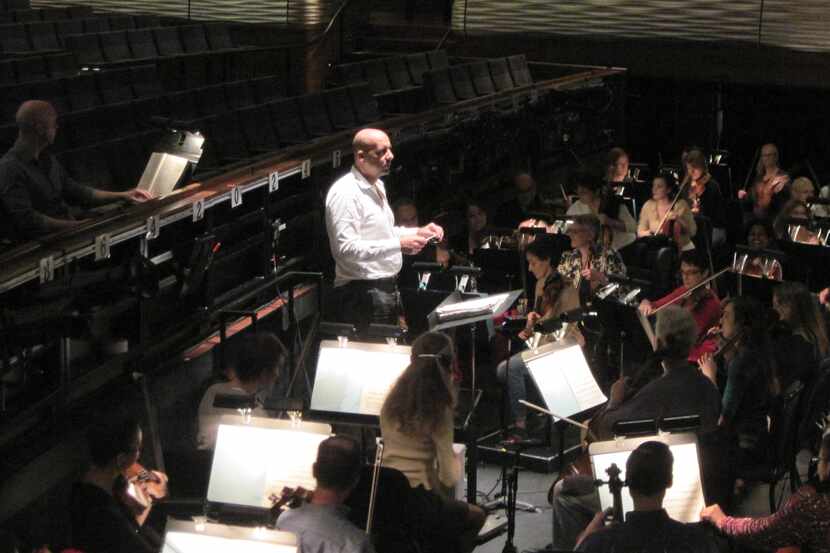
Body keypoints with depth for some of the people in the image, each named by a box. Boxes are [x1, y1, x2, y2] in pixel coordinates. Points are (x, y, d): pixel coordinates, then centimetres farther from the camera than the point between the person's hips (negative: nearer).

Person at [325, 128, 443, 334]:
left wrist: (418, 232, 11)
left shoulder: (377, 186, 16)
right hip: (362, 292, -10)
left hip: (387, 286, 10)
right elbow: (346, 248, -25)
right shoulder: (345, 193, -17)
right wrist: (399, 244, -27)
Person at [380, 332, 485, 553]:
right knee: (476, 517, 22)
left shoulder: (393, 400, 1)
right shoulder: (439, 412, -17)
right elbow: (448, 477, -15)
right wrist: (456, 461, 5)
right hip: (417, 500, -6)